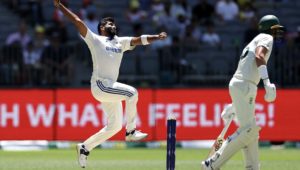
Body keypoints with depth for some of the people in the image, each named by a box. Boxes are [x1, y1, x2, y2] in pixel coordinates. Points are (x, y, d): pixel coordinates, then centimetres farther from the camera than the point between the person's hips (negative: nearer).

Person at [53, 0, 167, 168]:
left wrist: (157, 37, -7)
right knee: (131, 93, -23)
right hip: (100, 85, -7)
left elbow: (139, 40, 8)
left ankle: (85, 147, 19)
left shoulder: (121, 42, 20)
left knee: (115, 126, 7)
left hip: (111, 87, 7)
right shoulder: (95, 39, 5)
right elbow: (78, 22, 0)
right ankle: (131, 131, -15)